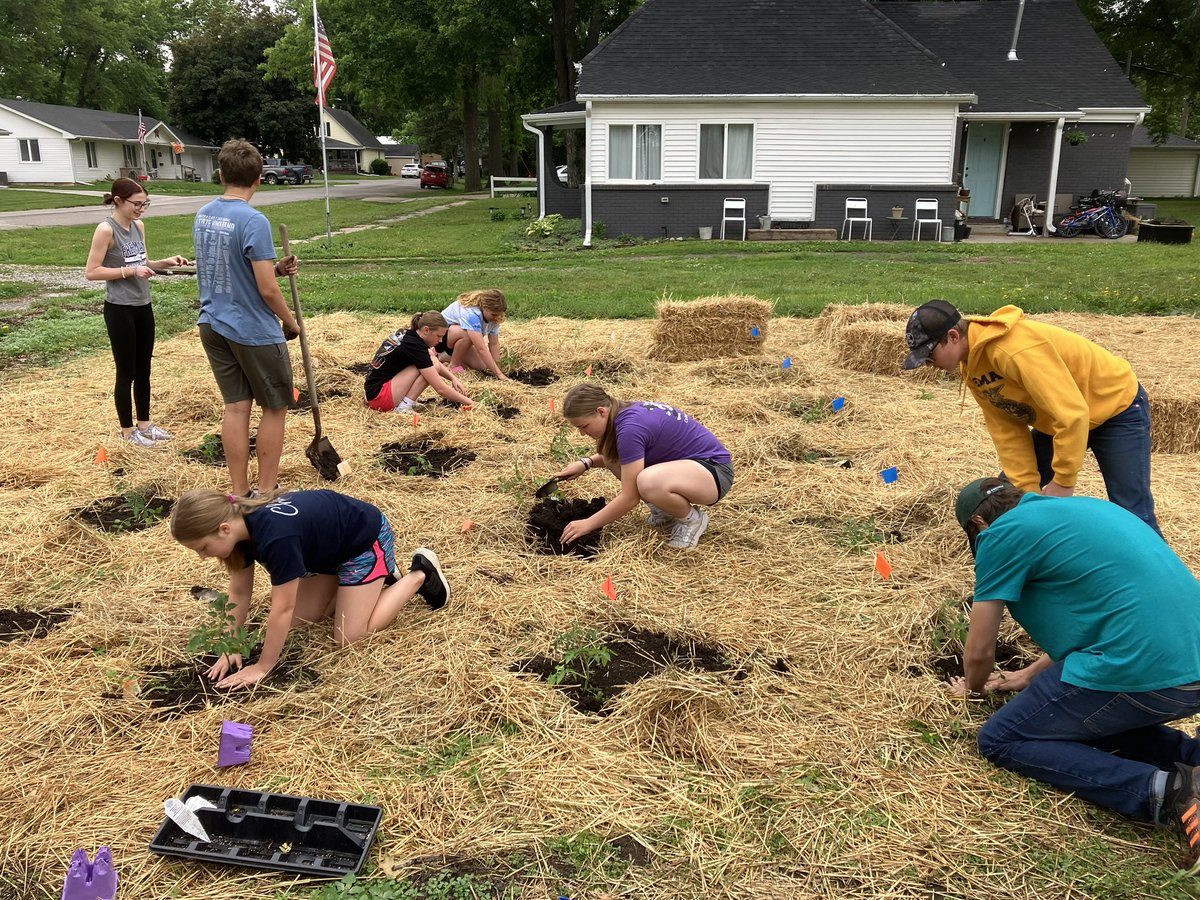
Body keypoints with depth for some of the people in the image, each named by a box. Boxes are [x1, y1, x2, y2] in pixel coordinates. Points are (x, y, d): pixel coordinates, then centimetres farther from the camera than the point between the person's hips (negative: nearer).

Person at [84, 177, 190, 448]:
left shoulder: (139, 226, 6)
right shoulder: (106, 230, -15)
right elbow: (91, 272, -16)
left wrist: (165, 262, 0)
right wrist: (129, 271, -22)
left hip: (143, 306, 7)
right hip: (120, 310, -7)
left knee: (143, 369, 15)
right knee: (127, 372, 3)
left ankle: (144, 423, 28)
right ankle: (128, 430, 16)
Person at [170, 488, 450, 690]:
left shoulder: (275, 536, -40)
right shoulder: (242, 523, -13)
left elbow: (282, 609, -32)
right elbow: (240, 592, -1)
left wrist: (262, 668, -22)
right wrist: (231, 649, -3)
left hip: (366, 538, -8)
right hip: (332, 546, 9)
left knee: (349, 638, -5)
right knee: (301, 618, 9)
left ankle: (421, 575, 6)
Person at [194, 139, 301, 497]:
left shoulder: (203, 214, 5)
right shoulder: (253, 221, -19)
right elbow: (267, 289, -20)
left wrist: (275, 268, 7)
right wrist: (290, 322, -3)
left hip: (213, 325, 7)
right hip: (254, 332, -7)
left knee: (235, 407, 12)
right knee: (274, 408, 8)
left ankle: (239, 492, 17)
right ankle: (267, 493, 14)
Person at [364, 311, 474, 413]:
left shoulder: (407, 333, 4)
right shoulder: (414, 346, -21)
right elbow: (441, 388, -21)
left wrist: (453, 378, 2)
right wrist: (470, 402, -14)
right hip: (379, 396, -9)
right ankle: (404, 407, -14)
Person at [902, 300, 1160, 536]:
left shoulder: (1014, 349, -36)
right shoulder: (972, 363, -7)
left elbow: (1072, 415, -37)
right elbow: (1008, 433, -7)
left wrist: (1062, 483, -28)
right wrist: (1029, 492, -11)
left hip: (1118, 406, -8)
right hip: (1058, 420, 9)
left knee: (1133, 516, -11)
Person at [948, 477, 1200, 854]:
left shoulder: (1002, 533, -3)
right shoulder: (1081, 507, 22)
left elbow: (979, 652, 2)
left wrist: (973, 688, 25)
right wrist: (1030, 675, 40)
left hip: (1139, 675, -9)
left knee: (999, 740, 7)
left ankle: (1165, 792, -8)